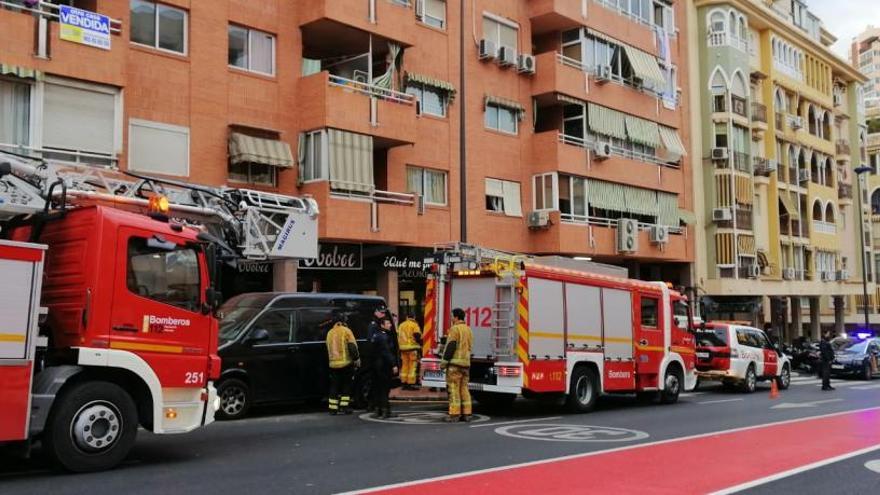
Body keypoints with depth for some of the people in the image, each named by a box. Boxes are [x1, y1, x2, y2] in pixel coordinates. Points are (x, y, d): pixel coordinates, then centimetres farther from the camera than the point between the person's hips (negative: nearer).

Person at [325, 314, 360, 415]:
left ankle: (333, 408, 6)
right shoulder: (346, 331, -4)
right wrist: (356, 358, -5)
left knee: (334, 387, 8)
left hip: (333, 364, 4)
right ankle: (344, 407, 3)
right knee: (346, 385, 7)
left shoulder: (329, 333, 12)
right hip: (346, 363, -4)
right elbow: (352, 346, -10)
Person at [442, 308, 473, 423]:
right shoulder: (468, 329, 15)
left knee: (454, 389, -5)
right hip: (466, 363, 8)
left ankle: (454, 414, -6)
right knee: (464, 388, 11)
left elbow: (451, 346, -16)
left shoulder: (455, 329, -9)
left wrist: (444, 360, -14)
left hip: (455, 363, -8)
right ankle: (466, 414, 10)